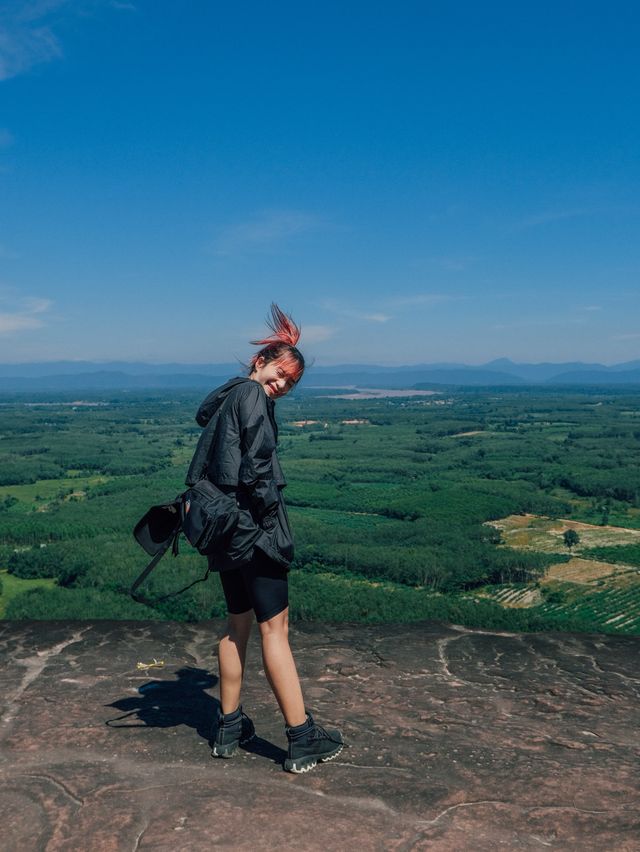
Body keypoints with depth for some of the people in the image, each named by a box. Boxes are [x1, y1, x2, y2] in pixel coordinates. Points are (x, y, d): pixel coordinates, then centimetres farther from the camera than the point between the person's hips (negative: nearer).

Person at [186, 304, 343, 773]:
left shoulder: (222, 399, 17)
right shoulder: (252, 395, -10)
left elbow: (203, 469, 17)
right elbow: (257, 465, -20)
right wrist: (271, 515, -11)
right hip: (253, 526, -9)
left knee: (238, 621, 18)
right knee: (275, 627, -4)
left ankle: (230, 728, 27)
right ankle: (302, 740, 4)